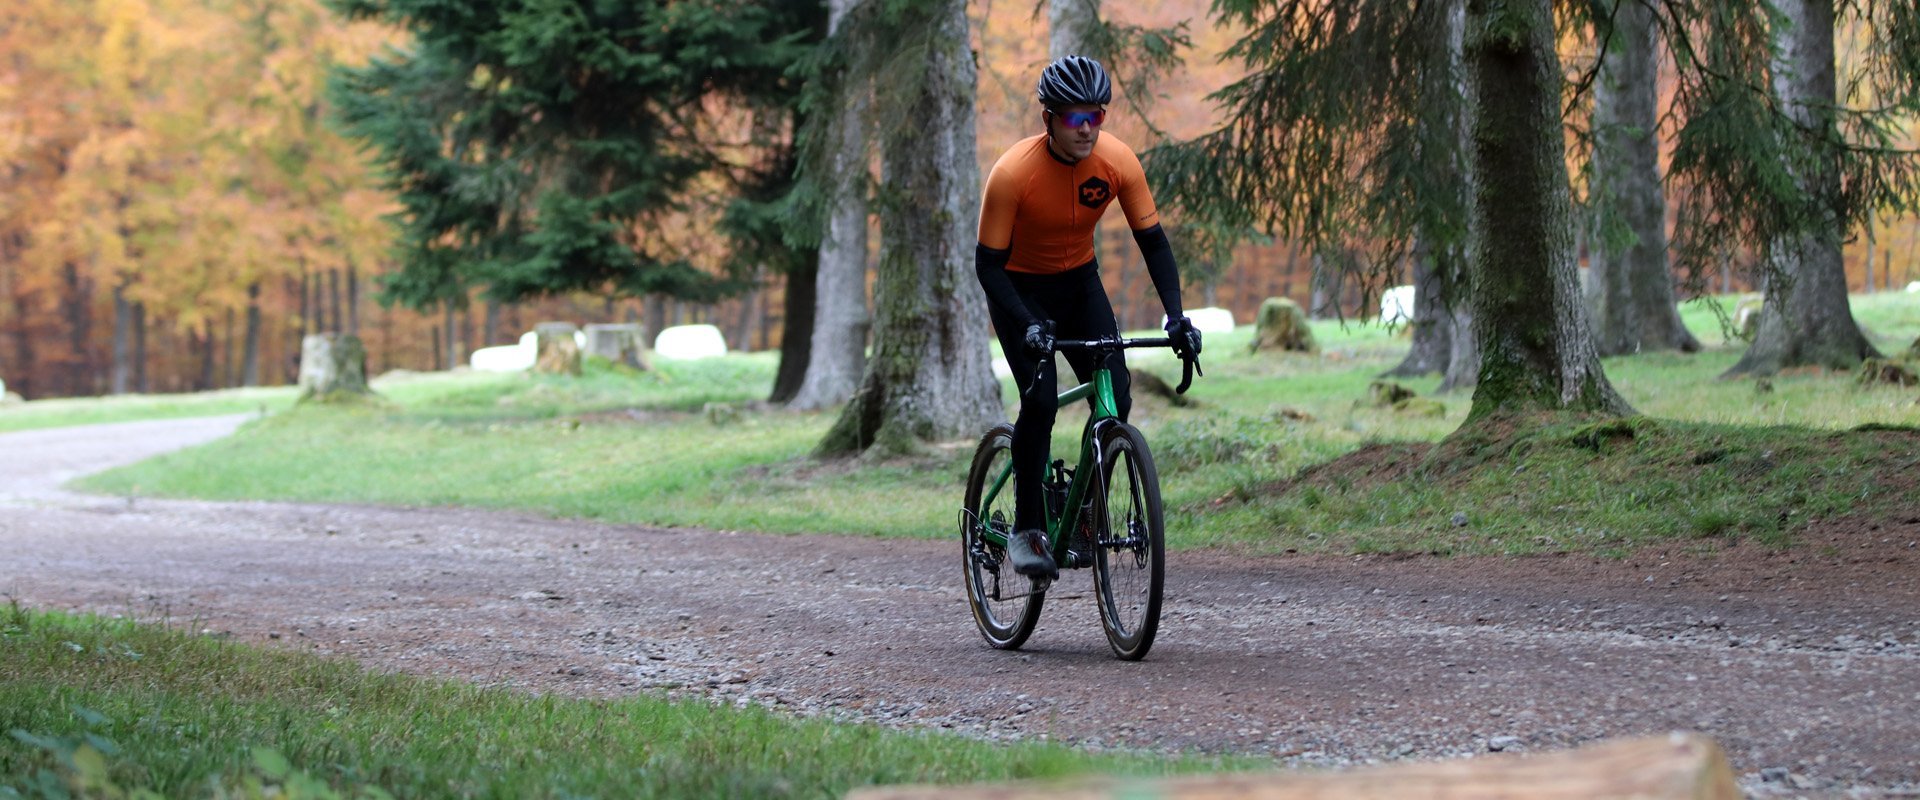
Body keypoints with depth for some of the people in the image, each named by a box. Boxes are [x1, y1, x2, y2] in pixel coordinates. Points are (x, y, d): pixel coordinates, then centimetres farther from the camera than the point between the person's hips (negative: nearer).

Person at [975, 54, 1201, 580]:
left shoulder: (1118, 162, -19)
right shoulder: (1012, 173, -29)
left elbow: (1153, 242, -12)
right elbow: (988, 263, -24)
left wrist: (1176, 316, -24)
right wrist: (1027, 325, -38)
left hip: (1079, 282, 4)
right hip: (1021, 288, -4)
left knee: (1116, 398, -13)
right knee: (1040, 400, -22)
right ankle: (1026, 529, -10)